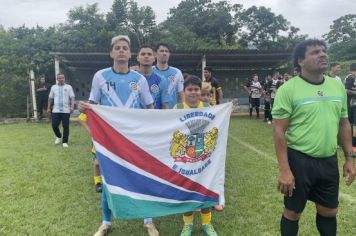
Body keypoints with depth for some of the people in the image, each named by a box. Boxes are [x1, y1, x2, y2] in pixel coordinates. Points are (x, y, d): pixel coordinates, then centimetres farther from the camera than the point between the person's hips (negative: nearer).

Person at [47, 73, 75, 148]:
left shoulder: (68, 87, 4)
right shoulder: (53, 87, 12)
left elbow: (72, 98, -3)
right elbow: (50, 98, 16)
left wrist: (72, 106, -17)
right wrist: (48, 108, 13)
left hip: (66, 110, -2)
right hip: (56, 110, 2)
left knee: (66, 126, -2)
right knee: (54, 125, -1)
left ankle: (65, 142, 9)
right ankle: (59, 137, 26)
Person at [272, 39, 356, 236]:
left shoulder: (337, 86, 5)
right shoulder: (288, 89, -13)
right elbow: (279, 130, -15)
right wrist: (284, 170, -18)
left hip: (329, 161, 5)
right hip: (299, 160, -5)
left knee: (329, 212, 20)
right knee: (292, 212, 11)